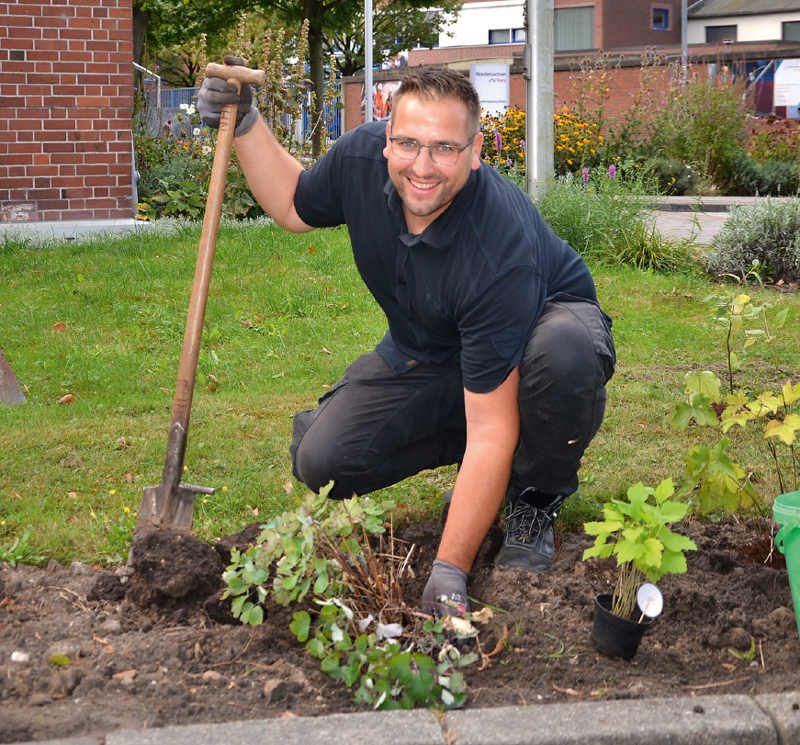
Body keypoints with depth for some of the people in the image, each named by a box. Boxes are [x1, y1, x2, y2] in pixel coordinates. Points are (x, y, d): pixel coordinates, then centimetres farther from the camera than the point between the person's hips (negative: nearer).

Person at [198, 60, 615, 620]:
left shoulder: (499, 248, -40)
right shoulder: (362, 156, -22)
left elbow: (492, 430, -39)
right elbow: (294, 206, 4)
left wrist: (450, 569, -40)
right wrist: (245, 124, -11)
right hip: (426, 353, 5)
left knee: (564, 353, -42)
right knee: (322, 461, -13)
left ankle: (536, 496, -10)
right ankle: (470, 459, 12)